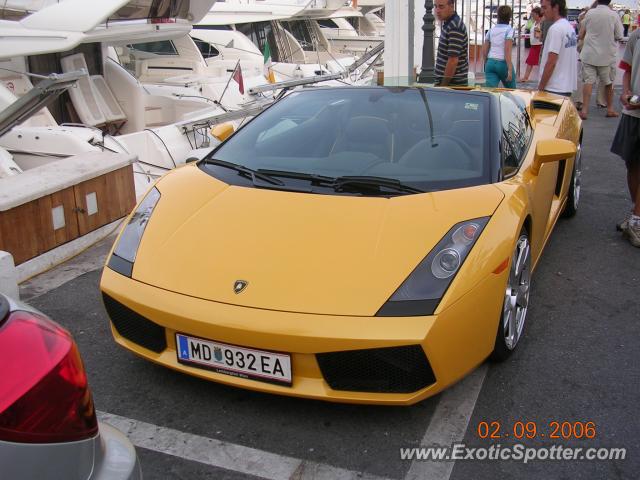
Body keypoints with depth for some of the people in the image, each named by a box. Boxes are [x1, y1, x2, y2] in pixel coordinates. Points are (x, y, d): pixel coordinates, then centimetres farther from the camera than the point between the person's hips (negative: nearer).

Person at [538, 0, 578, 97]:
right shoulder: (569, 27, 12)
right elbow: (565, 60, 15)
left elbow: (551, 63, -20)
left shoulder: (556, 28, -16)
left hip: (555, 89, -9)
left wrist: (540, 87, -14)